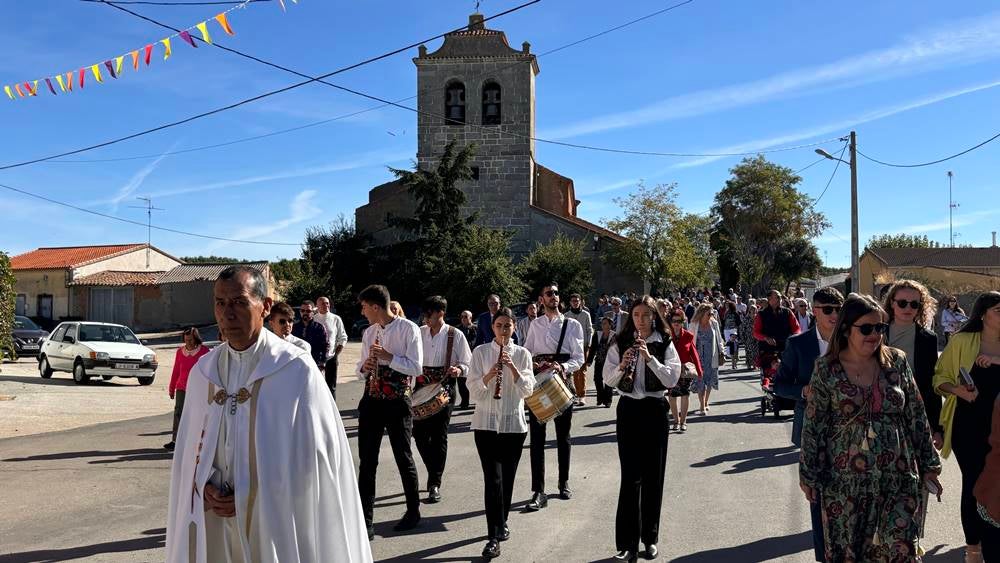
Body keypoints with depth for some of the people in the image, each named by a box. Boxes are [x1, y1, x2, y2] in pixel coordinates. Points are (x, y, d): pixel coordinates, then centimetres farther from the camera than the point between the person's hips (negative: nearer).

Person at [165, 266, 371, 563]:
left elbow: (317, 454, -12)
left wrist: (255, 497, -13)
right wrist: (204, 487, -8)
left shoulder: (297, 371, -13)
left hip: (276, 522, -4)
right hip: (214, 522, 4)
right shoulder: (203, 371, 2)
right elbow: (190, 445, 10)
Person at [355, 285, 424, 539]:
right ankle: (366, 520, 11)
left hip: (398, 402, -5)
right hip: (371, 400, 5)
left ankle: (413, 512, 28)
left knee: (403, 458, 8)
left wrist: (388, 357, -22)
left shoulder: (408, 329, -10)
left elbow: (416, 367, -14)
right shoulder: (369, 332, 10)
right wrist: (364, 368, -6)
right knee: (367, 460, 4)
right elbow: (361, 368, 16)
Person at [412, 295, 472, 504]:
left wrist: (459, 370, -21)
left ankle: (435, 484, 7)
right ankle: (434, 474, 28)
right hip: (421, 386, 4)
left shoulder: (455, 335, -4)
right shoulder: (419, 332, 7)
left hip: (444, 387, -4)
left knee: (439, 436, -2)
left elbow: (468, 363, -1)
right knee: (419, 433, 5)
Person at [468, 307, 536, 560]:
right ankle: (494, 537, -7)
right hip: (486, 423, -2)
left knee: (507, 479, 11)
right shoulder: (481, 352, -1)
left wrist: (512, 367, -19)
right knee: (493, 479, -9)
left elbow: (527, 390, -5)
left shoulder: (522, 354, 2)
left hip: (514, 423, 2)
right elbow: (473, 389, -4)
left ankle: (501, 524, 31)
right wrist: (489, 375, -22)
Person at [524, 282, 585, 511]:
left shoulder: (573, 325, 0)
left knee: (563, 436, 13)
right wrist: (531, 364, -8)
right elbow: (526, 351, 13)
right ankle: (538, 491, -1)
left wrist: (562, 366, -23)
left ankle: (564, 483, 29)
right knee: (537, 438, -3)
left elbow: (579, 358, -5)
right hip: (538, 383, 1)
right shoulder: (535, 324, 7)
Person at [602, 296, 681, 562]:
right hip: (628, 409, 0)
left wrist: (650, 358, -20)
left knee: (653, 476, 7)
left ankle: (650, 538, 20)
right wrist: (622, 366, -20)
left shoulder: (664, 343, 0)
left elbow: (672, 378, -10)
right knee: (630, 476, -2)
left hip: (654, 409, 0)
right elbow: (608, 379, -1)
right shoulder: (621, 343, 2)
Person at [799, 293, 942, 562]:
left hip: (898, 476, 2)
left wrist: (928, 463, 7)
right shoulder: (827, 368, -4)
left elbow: (917, 417, 7)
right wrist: (809, 475, 0)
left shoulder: (896, 362, 2)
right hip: (844, 479, -1)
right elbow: (813, 426, -2)